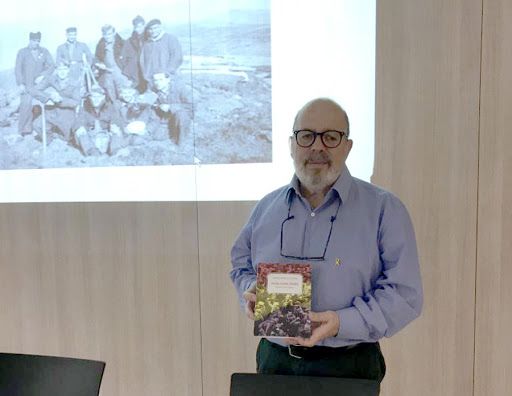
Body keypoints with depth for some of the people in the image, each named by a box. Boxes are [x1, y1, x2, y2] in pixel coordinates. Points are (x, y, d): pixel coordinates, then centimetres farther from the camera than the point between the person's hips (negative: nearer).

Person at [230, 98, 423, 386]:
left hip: (349, 365, -3)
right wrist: (252, 291, -5)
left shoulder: (385, 209, -9)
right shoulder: (267, 207, 4)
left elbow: (405, 294, -11)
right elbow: (241, 264, 16)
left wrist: (342, 323, -23)